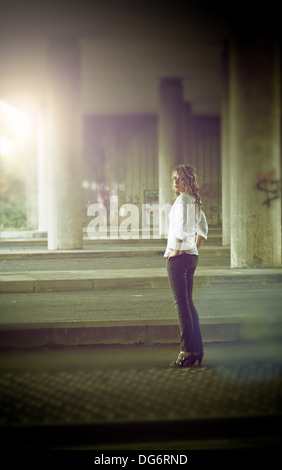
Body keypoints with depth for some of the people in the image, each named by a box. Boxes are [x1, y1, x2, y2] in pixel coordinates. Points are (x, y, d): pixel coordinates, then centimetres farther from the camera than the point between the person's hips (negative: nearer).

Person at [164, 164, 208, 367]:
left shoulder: (182, 200, -12)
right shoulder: (195, 202, 15)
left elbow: (182, 227, -23)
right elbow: (203, 229, 23)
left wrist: (176, 249, -15)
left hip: (179, 256, -9)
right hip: (192, 256, 9)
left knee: (181, 303, -7)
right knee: (188, 303, 13)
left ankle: (187, 351, -8)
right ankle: (197, 349, 15)